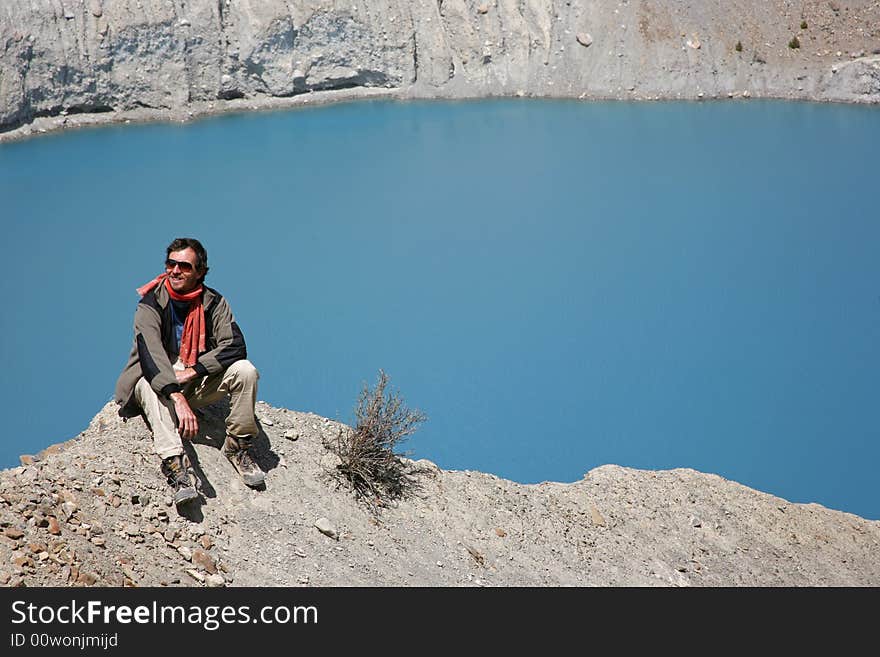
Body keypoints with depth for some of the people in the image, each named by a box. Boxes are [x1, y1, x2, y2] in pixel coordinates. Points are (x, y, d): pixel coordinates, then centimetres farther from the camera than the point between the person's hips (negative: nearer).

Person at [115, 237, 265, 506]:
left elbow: (235, 346, -12)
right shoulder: (151, 302, -13)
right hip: (155, 379, -2)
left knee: (245, 370, -21)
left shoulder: (212, 302, -2)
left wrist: (192, 371, -25)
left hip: (198, 384, 3)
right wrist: (177, 397, -43)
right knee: (150, 385, -37)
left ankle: (237, 446, -10)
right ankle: (175, 465, -52)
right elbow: (150, 353, -28)